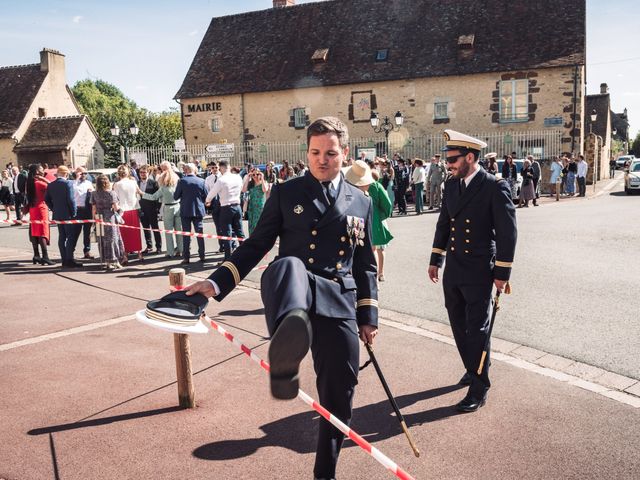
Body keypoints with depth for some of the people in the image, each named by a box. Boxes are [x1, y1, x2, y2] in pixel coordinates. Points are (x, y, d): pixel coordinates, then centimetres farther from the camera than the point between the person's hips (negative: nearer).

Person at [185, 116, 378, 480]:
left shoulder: (361, 202, 13)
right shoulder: (286, 193, 7)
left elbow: (366, 265, 16)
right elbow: (257, 244, 5)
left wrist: (369, 317, 13)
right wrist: (217, 282, -8)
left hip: (340, 305, 3)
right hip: (295, 295, -3)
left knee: (338, 401, 6)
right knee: (289, 266, -40)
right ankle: (285, 365, -69)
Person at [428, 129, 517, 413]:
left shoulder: (495, 187, -12)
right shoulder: (451, 185, 7)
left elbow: (507, 232, -11)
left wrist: (502, 274, -11)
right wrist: (435, 260, 15)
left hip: (479, 273, -6)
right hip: (453, 271, 6)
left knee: (477, 330, -1)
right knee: (459, 327, 16)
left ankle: (479, 389, 11)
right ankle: (474, 369, 37)